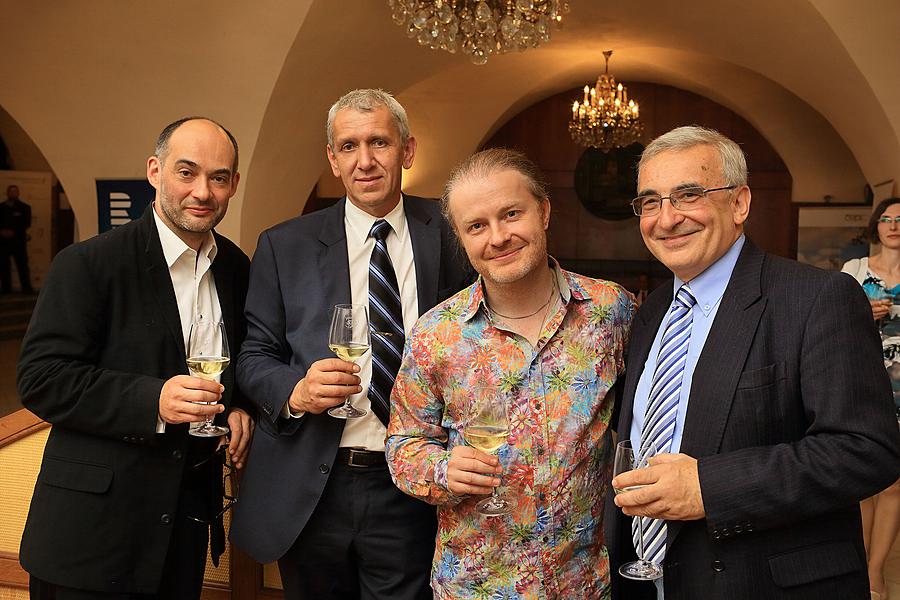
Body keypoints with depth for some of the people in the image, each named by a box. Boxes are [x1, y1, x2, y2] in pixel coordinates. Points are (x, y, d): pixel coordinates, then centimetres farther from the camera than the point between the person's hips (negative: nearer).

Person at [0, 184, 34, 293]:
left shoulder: (24, 208, 8)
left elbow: (27, 223, 0)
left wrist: (13, 232, -10)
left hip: (18, 240, -2)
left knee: (22, 264, -7)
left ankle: (26, 287, -7)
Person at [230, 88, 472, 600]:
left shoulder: (448, 235, 1)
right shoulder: (285, 246, 2)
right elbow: (254, 355, 3)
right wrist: (296, 391, -17)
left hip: (411, 494, 0)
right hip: (309, 494, 1)